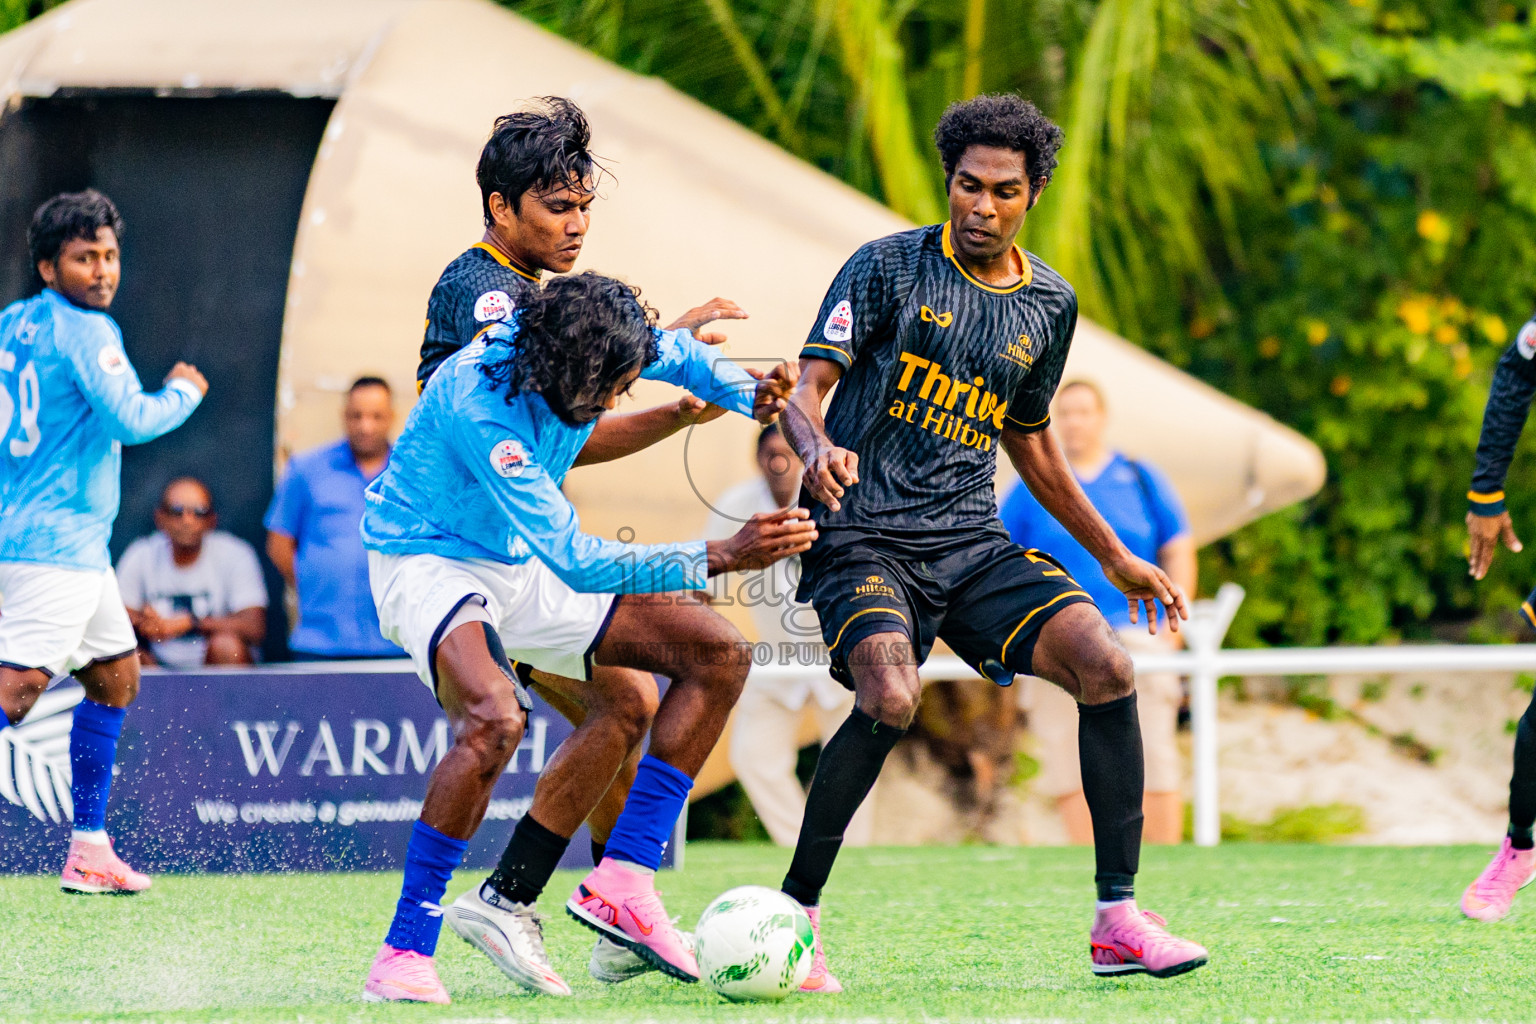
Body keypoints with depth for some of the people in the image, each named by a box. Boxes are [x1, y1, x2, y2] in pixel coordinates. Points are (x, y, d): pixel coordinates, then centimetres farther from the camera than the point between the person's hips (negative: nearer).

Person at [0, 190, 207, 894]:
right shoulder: (85, 331, -13)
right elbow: (130, 419, -20)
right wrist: (184, 393, -3)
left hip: (78, 548, 10)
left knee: (117, 677, 17)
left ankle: (89, 850, 18)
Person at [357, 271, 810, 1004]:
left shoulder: (587, 350, -12)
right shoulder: (479, 406, -34)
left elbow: (677, 355, 15)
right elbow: (574, 560, -33)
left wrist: (750, 396, -5)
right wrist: (718, 558, -33)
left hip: (519, 567, 8)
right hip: (428, 563, -8)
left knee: (718, 654, -2)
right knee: (493, 717, -38)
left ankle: (621, 885, -5)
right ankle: (403, 956, -29)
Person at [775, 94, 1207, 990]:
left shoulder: (1050, 304, 13)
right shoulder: (888, 266, -2)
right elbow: (805, 389, -7)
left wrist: (1114, 557, 29)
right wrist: (818, 448, -31)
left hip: (973, 544, 5)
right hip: (865, 537, -5)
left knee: (1105, 663, -17)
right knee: (891, 697, -31)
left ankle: (1120, 921, -8)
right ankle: (795, 913, -14)